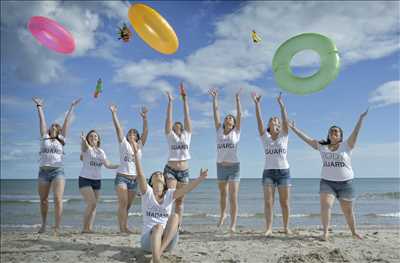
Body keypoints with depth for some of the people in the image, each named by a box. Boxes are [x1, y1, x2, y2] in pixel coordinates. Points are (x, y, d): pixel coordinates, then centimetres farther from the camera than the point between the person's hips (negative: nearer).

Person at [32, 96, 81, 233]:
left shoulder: (61, 139, 11)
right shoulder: (44, 137, 14)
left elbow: (67, 121, 12)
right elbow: (42, 120, 16)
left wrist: (72, 107, 14)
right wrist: (39, 106, 20)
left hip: (58, 171, -2)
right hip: (43, 171, 2)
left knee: (58, 199, -13)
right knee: (43, 200, 10)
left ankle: (57, 227, -9)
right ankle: (43, 223, 29)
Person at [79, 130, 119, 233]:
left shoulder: (101, 152, 10)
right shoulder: (86, 148, -5)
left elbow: (108, 165, 5)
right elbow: (84, 146, -29)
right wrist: (83, 140, -53)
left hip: (97, 180, 5)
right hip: (85, 179, -5)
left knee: (94, 205, 4)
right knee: (92, 203, -15)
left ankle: (89, 228, 11)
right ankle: (85, 228, -3)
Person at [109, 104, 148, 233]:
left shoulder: (140, 146, 11)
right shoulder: (124, 144, 5)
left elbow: (145, 131, 0)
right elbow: (118, 128, -3)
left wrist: (145, 118, -12)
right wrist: (113, 113, -10)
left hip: (134, 179, 3)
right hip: (122, 177, -3)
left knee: (128, 205, 8)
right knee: (123, 203, -14)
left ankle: (124, 227, 15)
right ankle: (123, 227, -13)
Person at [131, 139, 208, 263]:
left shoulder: (170, 194, 7)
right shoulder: (147, 192, 3)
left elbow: (186, 188, -10)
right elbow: (140, 174, -13)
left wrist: (200, 178, -27)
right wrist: (136, 153, -26)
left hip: (168, 240, 2)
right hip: (148, 238, -2)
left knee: (175, 216, -26)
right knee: (158, 227, -35)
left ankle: (160, 250, -39)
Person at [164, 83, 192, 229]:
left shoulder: (187, 135, 7)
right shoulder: (170, 136, 5)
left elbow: (187, 116, 1)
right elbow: (168, 118, -2)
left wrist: (185, 99, -2)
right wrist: (170, 101, -6)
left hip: (184, 171, 2)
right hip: (170, 170, -2)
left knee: (180, 200, 7)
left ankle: (179, 224, 15)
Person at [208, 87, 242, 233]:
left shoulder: (236, 132, 2)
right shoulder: (219, 131, 6)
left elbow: (239, 114, -5)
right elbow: (216, 113, 3)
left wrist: (238, 99, -8)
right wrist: (214, 98, 1)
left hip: (234, 167, -3)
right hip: (220, 166, 3)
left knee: (233, 197, -7)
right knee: (222, 194, 18)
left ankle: (233, 224, -3)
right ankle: (223, 214, 42)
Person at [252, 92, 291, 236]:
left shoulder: (283, 136, 4)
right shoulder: (265, 137, 5)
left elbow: (285, 120, -11)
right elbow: (259, 121, -6)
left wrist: (281, 104, -23)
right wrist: (257, 104, -16)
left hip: (283, 171, -1)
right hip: (268, 172, 1)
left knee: (284, 202, 5)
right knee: (268, 202, -5)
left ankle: (286, 227, 17)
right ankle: (268, 228, -2)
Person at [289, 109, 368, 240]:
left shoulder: (346, 145, 0)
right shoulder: (322, 146, 6)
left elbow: (355, 132, -11)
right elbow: (306, 138, 6)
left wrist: (361, 118, -20)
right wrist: (293, 128, 4)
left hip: (346, 183, -1)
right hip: (327, 182, 1)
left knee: (348, 210, 11)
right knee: (325, 206, -19)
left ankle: (354, 232, 31)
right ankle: (325, 232, -19)